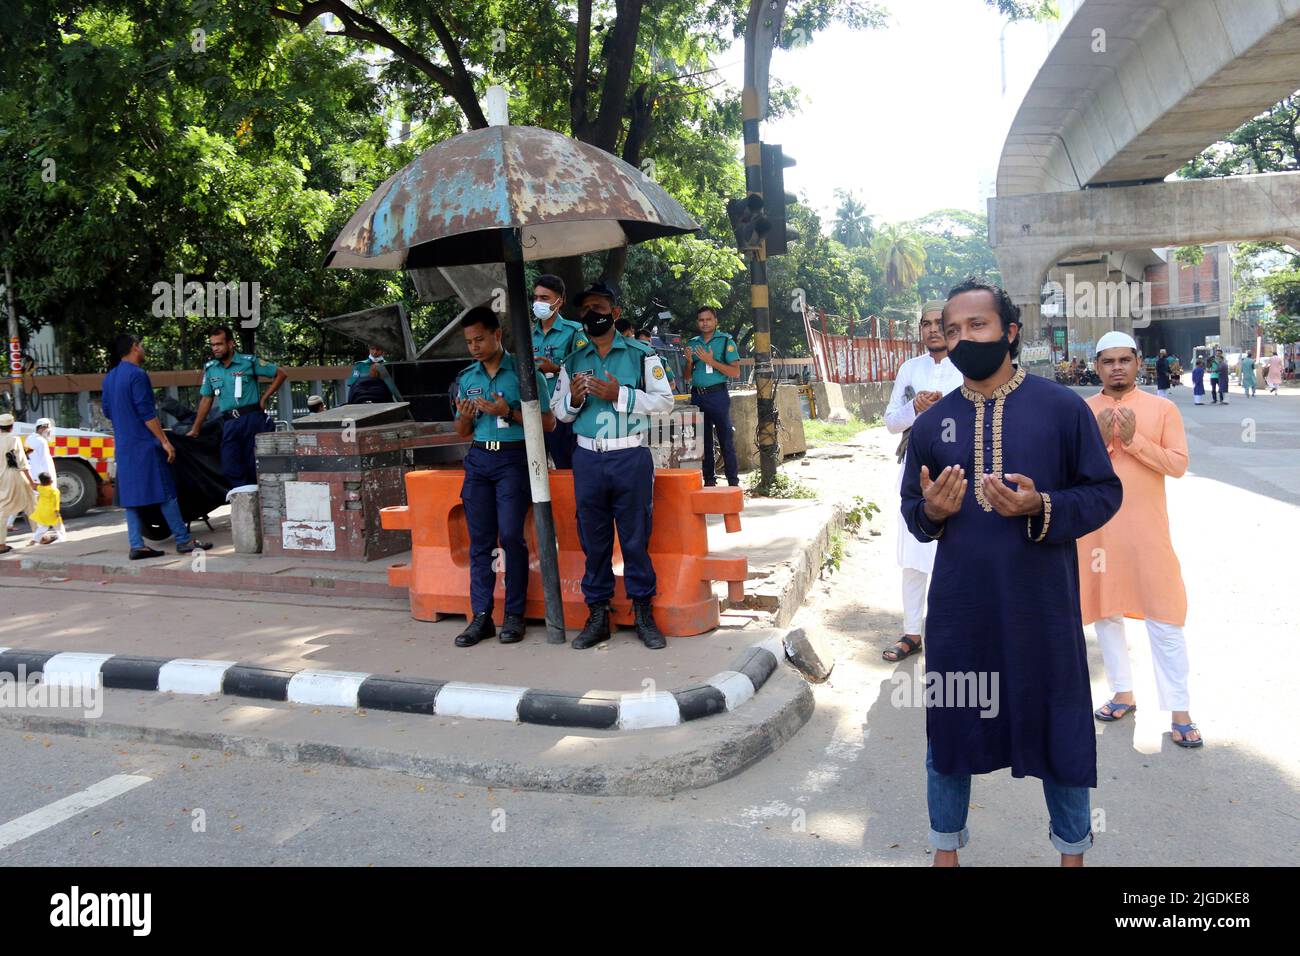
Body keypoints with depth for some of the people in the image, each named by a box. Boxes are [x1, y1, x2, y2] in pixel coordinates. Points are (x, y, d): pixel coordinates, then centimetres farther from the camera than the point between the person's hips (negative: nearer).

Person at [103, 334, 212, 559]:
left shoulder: (109, 378, 13)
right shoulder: (137, 374, -12)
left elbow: (106, 411, 20)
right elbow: (147, 412, -17)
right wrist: (164, 441, -15)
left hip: (123, 446, 8)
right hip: (144, 445, -8)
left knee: (130, 496, 7)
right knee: (165, 492, -4)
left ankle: (137, 545, 6)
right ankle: (183, 540, -1)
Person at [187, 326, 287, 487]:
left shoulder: (249, 362, 0)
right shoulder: (210, 369, 12)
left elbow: (280, 374, 5)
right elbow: (206, 400, 17)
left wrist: (264, 397, -1)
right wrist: (195, 429, 17)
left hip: (252, 418, -4)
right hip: (229, 423, 4)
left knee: (255, 467, -1)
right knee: (230, 469, -1)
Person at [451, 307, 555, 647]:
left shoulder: (524, 371, -1)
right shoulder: (466, 378, 13)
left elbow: (548, 422, -3)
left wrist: (508, 412, -14)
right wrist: (465, 416, -4)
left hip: (514, 457, -4)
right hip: (479, 459, 5)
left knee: (511, 535, -11)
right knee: (480, 539, 2)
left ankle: (514, 614, -1)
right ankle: (481, 616, 5)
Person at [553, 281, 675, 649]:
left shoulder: (641, 354, 2)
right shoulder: (572, 361, 12)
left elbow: (664, 401, -4)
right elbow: (559, 411, 16)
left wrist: (619, 395, -15)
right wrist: (574, 400, -6)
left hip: (632, 457, -3)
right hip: (588, 459, 3)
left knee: (636, 538, 3)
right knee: (593, 540, 8)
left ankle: (643, 612, 13)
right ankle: (597, 615, 17)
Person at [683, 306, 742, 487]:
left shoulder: (725, 341, 0)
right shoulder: (693, 343, 14)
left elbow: (736, 372, -7)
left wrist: (711, 361, -15)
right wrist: (689, 361, -2)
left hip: (717, 395, -5)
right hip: (697, 396, 5)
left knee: (726, 439, -5)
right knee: (703, 439, 9)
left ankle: (733, 482, -2)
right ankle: (709, 480, 17)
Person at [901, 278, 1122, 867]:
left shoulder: (1062, 407, -4)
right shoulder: (932, 423, 5)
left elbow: (1105, 491, -1)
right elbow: (910, 506, 13)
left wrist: (1042, 507, -19)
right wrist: (930, 511, -10)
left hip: (1042, 603, -2)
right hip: (958, 604, 3)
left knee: (1059, 722, 11)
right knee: (949, 721, 12)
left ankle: (1072, 850, 35)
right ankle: (945, 847, 33)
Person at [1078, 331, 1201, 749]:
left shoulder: (1162, 408, -1)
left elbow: (1178, 465, -7)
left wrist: (1134, 439, -17)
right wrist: (1099, 440, -15)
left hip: (1148, 528, -2)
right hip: (1097, 526, 3)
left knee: (1164, 618, -1)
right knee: (1105, 609, 12)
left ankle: (1179, 710, 6)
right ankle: (1123, 693, 27)